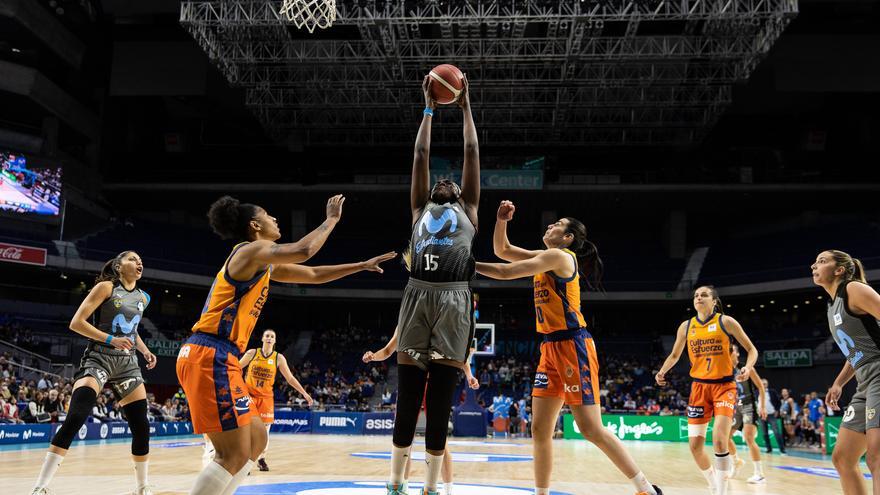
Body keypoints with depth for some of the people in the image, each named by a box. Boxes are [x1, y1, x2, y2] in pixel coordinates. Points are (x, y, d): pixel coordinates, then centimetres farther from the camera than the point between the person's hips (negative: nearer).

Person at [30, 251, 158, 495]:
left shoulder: (143, 298, 13)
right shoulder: (106, 287, -4)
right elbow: (76, 323, -10)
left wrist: (145, 351, 13)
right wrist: (111, 340, -20)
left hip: (128, 363, 6)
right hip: (99, 358, -6)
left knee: (141, 427, 0)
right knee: (75, 418, -22)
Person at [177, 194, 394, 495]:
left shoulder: (266, 265, 23)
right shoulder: (251, 250, -7)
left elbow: (313, 275, 30)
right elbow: (303, 251, -22)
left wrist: (362, 266, 30)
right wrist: (332, 218, -6)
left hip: (214, 358, 10)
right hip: (210, 357, -10)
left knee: (256, 439, 15)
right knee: (235, 455, -10)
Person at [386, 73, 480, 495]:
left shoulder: (467, 211, 22)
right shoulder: (421, 208, 24)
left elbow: (472, 153, 22)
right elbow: (420, 154, 23)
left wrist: (465, 106, 27)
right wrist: (429, 108, 27)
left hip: (453, 300, -1)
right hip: (417, 296, 1)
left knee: (440, 403, 2)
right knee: (408, 400, 4)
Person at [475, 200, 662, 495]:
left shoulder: (559, 256, -9)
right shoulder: (546, 258, 17)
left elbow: (506, 272, -13)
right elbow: (501, 250, 22)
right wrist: (501, 220, 8)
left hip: (573, 346, -9)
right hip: (551, 349, 9)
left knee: (591, 430, -7)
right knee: (540, 430, 5)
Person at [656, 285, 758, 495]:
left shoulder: (726, 322, -5)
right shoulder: (686, 327, 5)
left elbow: (751, 349, 1)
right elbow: (674, 355, 18)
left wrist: (748, 367, -20)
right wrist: (662, 372, -1)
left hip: (724, 386, -4)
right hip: (699, 386, 4)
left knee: (719, 440, -21)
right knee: (695, 446, 0)